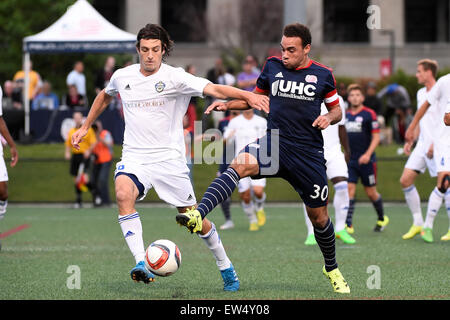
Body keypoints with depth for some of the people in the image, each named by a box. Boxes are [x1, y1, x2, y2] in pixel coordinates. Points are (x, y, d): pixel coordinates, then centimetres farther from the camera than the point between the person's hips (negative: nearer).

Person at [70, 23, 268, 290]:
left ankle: (225, 267, 27)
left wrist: (247, 95, -37)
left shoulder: (175, 77, -8)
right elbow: (105, 96, 29)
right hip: (134, 158, 2)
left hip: (169, 158, -2)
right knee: (124, 194, -30)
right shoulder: (122, 77, 6)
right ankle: (142, 264, -35)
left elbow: (213, 89, -21)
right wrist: (85, 127, 31)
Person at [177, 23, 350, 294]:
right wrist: (227, 105, 3)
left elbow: (337, 110, 11)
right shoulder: (273, 66, 5)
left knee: (319, 216, 8)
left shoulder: (323, 75, 0)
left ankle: (332, 268, 35)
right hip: (275, 144, 0)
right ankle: (197, 215, -51)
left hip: (309, 154, 0)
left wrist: (328, 117, -12)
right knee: (240, 164, -32)